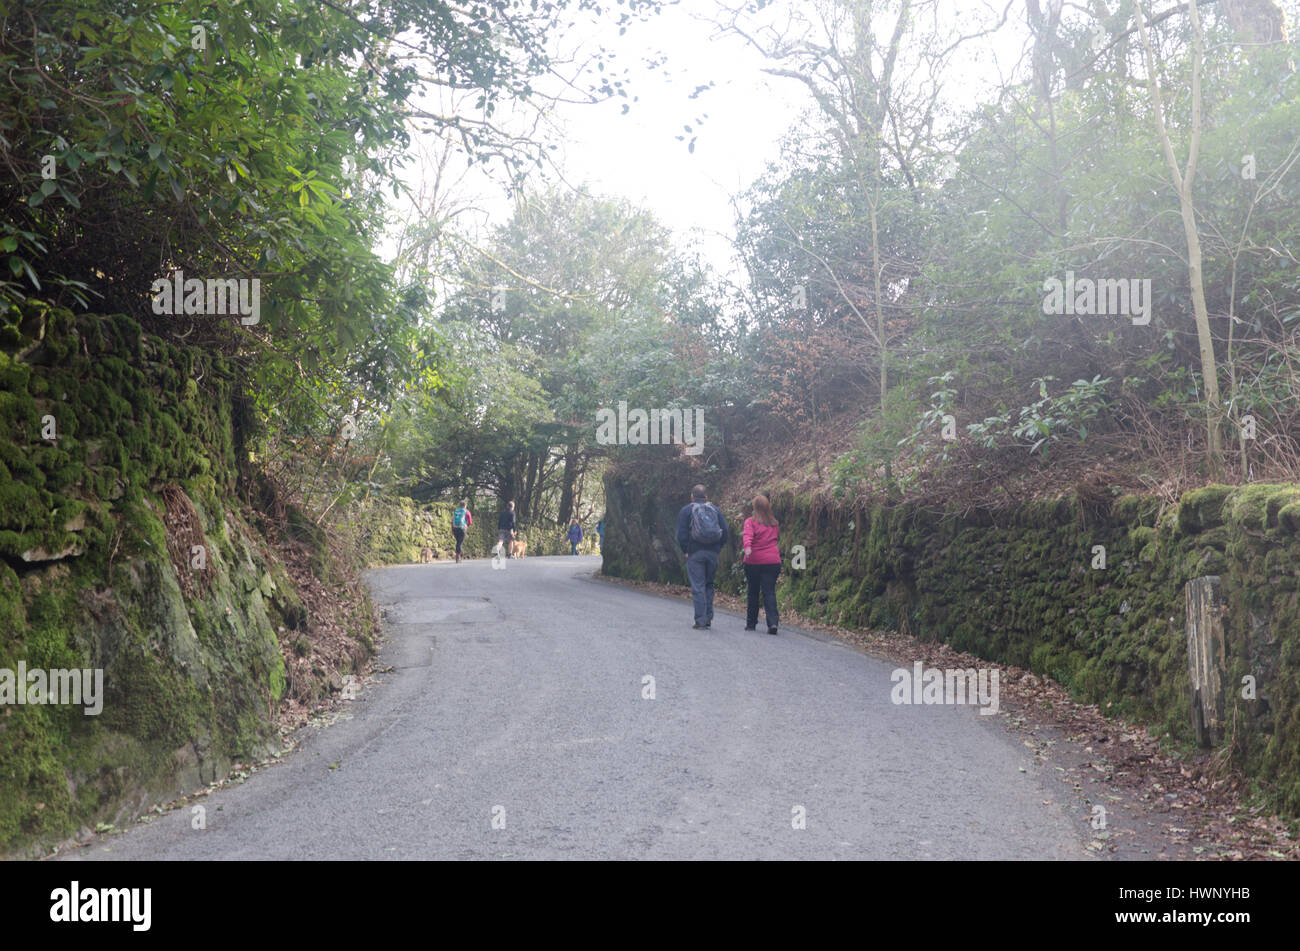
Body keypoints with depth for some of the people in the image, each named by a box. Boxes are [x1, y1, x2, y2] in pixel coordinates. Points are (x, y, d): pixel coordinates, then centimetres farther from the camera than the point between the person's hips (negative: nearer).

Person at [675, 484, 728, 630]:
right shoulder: (715, 510, 10)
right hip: (712, 554, 3)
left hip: (694, 554, -3)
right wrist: (717, 548, 10)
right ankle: (709, 616, 12)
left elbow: (681, 535, -8)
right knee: (709, 584, 17)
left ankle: (700, 621, -5)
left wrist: (686, 551, 3)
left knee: (698, 587, -2)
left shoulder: (685, 511, 0)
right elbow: (725, 532, 5)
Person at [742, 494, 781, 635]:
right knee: (769, 592, -2)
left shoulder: (751, 521, -2)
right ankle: (772, 622, -18)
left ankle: (751, 624, 18)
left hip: (754, 561, -2)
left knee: (753, 593, 11)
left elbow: (747, 535, -19)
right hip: (773, 561, 2)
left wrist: (747, 547, -34)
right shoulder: (775, 523, 10)